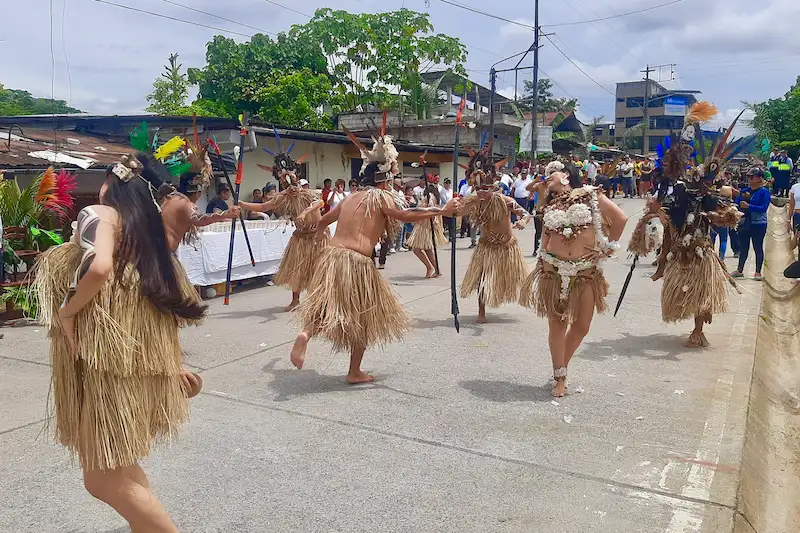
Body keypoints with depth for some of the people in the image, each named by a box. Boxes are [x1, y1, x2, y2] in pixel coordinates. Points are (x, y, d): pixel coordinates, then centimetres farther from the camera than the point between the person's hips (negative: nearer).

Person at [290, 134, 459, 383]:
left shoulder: (351, 198, 19)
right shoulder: (382, 196, 0)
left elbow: (323, 221, 31)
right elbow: (406, 215, -17)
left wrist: (318, 233, 53)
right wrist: (442, 211, -12)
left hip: (332, 256, 6)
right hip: (357, 262, -5)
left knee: (328, 307, 14)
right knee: (364, 316, 11)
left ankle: (306, 333, -18)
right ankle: (355, 372, 17)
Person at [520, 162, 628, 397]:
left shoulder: (590, 195, 1)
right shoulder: (550, 205, 10)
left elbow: (621, 218, -1)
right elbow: (546, 238, 12)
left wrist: (608, 247, 1)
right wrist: (543, 266, 1)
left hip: (586, 271, -1)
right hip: (554, 270, 2)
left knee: (582, 326, 5)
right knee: (556, 324, 2)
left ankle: (561, 366, 27)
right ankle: (560, 378, 13)